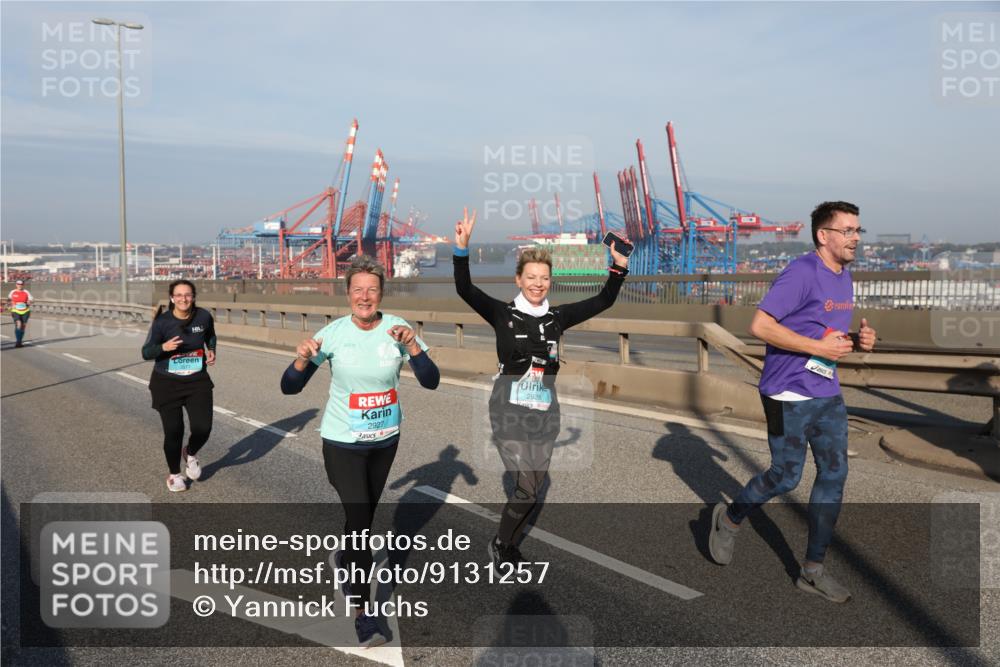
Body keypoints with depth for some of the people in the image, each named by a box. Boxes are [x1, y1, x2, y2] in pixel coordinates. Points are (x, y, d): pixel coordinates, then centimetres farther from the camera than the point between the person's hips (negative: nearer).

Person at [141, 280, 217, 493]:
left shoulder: (204, 316, -7)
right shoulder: (162, 321, -14)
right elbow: (146, 353, -11)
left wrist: (211, 351, -1)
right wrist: (164, 347, -30)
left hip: (197, 381, 2)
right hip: (167, 383, -2)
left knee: (203, 428, -8)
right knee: (173, 432, 2)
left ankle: (190, 454, 29)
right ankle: (174, 474, 29)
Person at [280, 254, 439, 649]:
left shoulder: (398, 330, -11)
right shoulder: (333, 333, -15)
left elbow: (431, 382, -15)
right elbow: (290, 388, -12)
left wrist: (411, 345, -30)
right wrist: (303, 359, -33)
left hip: (386, 439, 3)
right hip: (343, 442, -3)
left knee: (365, 514, 22)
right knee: (358, 519, -10)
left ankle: (345, 561, 52)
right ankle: (363, 611, 4)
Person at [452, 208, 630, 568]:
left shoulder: (557, 317, 5)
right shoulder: (502, 314, -4)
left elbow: (604, 301, 7)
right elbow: (464, 289, -17)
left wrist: (619, 266, -7)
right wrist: (462, 248, -31)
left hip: (545, 413, 4)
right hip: (510, 412, -4)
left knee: (533, 489, 12)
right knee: (527, 489, -11)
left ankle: (510, 546, 34)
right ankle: (499, 545, 15)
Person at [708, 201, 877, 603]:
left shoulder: (843, 277, 12)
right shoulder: (802, 272, -16)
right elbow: (760, 325, -22)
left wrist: (858, 340, 1)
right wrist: (819, 347, -22)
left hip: (828, 393, 9)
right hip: (789, 395, -8)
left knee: (835, 474, 7)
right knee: (786, 477, 1)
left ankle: (813, 570, 18)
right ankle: (729, 520, 29)